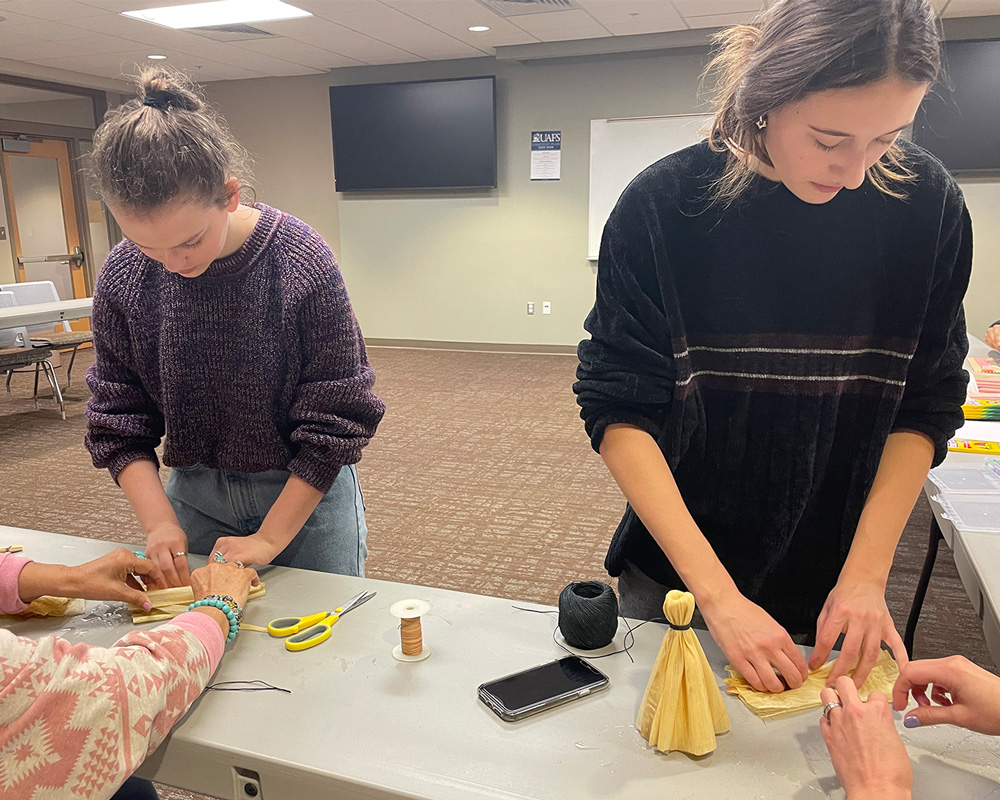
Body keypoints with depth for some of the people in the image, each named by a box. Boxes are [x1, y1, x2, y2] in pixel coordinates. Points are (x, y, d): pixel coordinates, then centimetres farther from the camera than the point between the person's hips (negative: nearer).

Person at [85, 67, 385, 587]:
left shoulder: (303, 262, -21)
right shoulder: (124, 277, -10)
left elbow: (336, 422, -17)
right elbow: (118, 420, -1)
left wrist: (268, 539, -15)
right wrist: (158, 521, -14)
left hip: (306, 493, -3)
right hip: (193, 495, 3)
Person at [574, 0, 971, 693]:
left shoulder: (928, 204, -10)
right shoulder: (664, 206, -17)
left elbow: (926, 407, -4)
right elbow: (618, 407, -19)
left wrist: (866, 575, -13)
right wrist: (717, 593, -23)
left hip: (834, 589, 2)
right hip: (676, 578, -1)